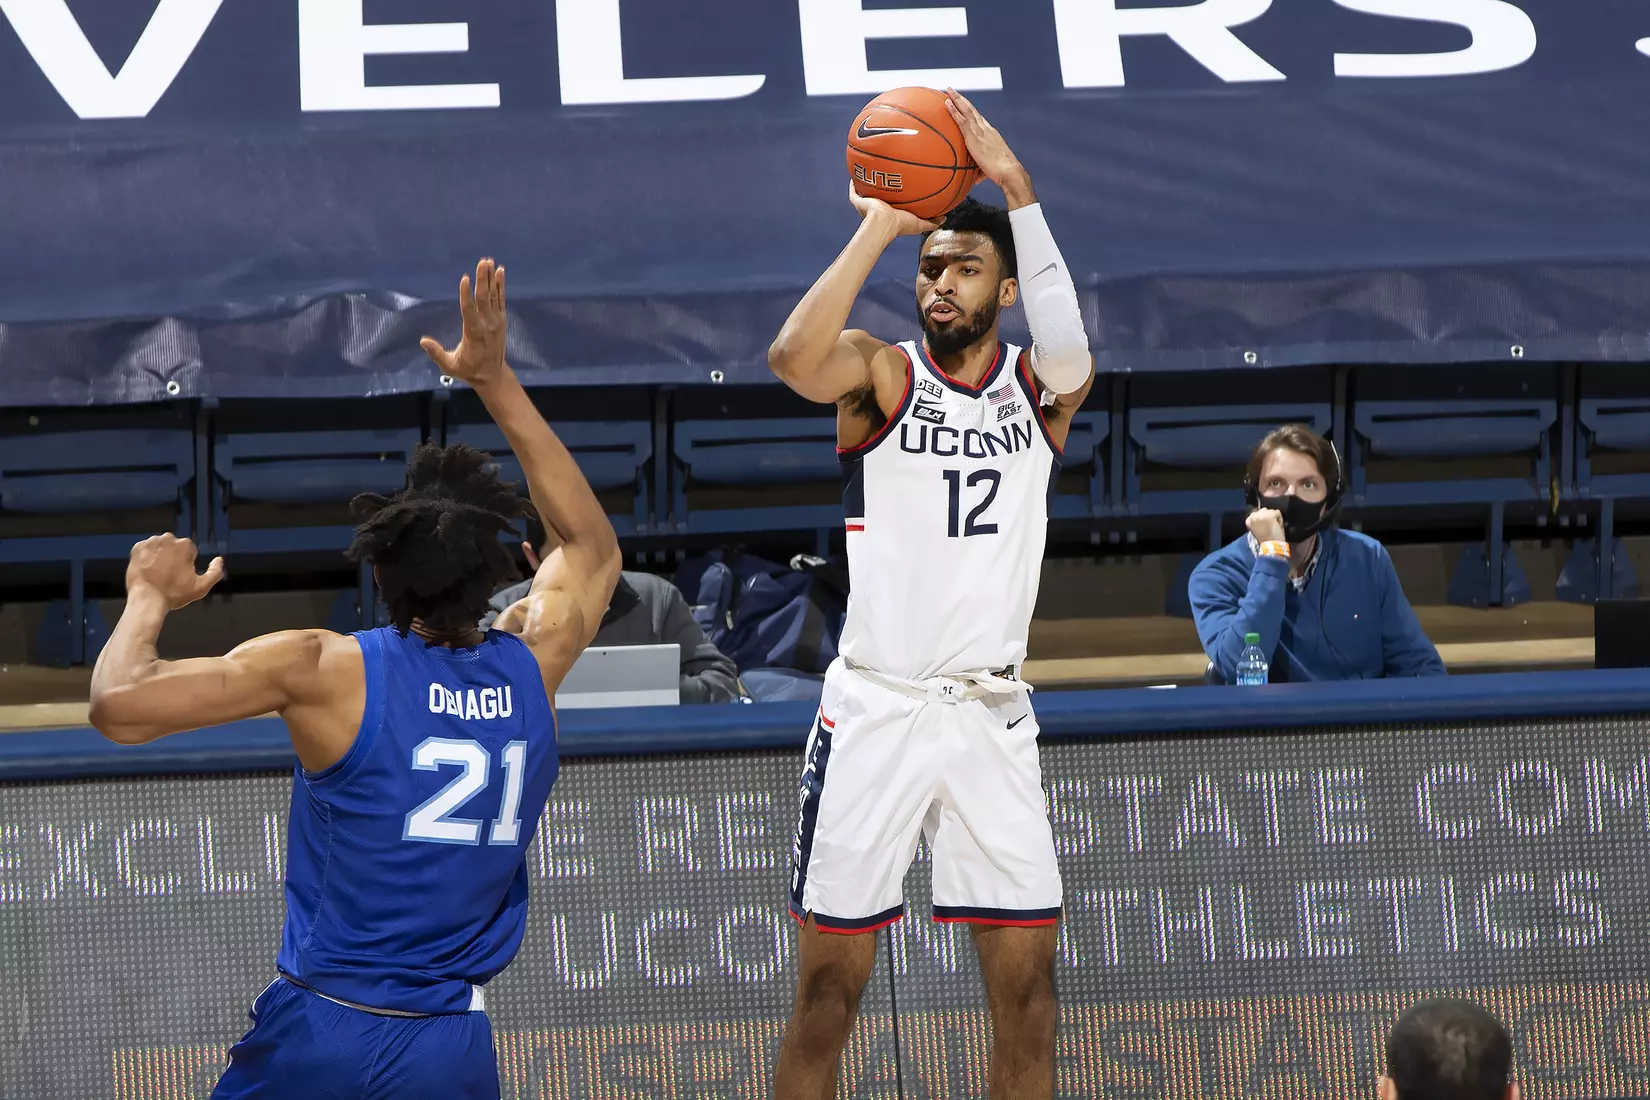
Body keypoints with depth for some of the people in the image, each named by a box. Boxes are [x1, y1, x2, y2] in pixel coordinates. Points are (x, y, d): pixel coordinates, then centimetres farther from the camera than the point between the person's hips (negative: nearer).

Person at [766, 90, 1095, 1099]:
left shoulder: (1036, 388, 5)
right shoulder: (883, 375, -1)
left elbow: (1072, 359, -20)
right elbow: (795, 357, -24)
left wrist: (1017, 189, -25)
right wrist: (880, 228, -21)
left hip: (992, 713, 3)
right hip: (875, 706, -3)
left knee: (1028, 980, 4)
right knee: (830, 986, -2)